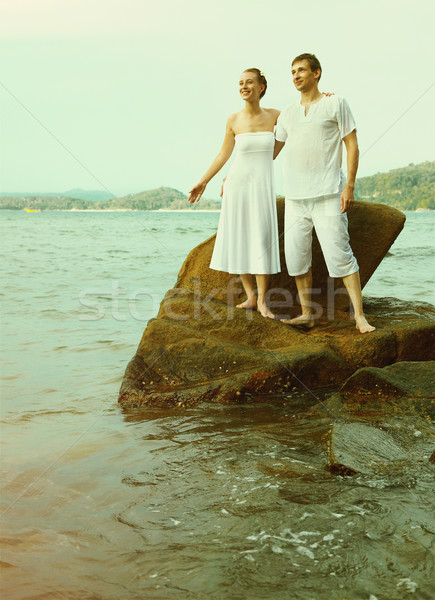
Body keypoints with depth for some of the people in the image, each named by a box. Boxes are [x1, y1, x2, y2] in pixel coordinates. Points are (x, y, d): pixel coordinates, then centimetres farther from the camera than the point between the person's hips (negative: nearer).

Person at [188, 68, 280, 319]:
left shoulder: (274, 115, 0)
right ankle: (250, 295, 12)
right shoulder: (234, 120, 0)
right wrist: (203, 182, 8)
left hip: (264, 186, -1)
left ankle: (262, 301, -3)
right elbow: (223, 155, 8)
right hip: (238, 184, 1)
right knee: (239, 240, 1)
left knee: (262, 240, -7)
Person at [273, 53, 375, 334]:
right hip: (295, 198, 5)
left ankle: (360, 316, -6)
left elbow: (352, 146, -1)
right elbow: (273, 150, 25)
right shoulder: (288, 112, 15)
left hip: (327, 195, -5)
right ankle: (307, 313, 14)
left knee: (339, 254, -10)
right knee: (297, 256, 3)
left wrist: (349, 186, -11)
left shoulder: (336, 104, 2)